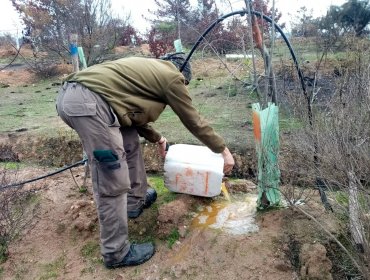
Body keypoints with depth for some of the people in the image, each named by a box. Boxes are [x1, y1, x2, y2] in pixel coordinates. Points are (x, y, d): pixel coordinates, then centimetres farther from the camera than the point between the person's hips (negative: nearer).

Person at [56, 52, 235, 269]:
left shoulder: (149, 68, 32)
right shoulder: (173, 76, 9)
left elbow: (133, 110, 38)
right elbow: (194, 121, 13)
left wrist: (157, 138, 48)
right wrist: (223, 150, 24)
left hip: (70, 94, 10)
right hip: (89, 101, -10)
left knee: (130, 141, 23)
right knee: (113, 184, -2)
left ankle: (135, 201, 38)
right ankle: (116, 253, 13)